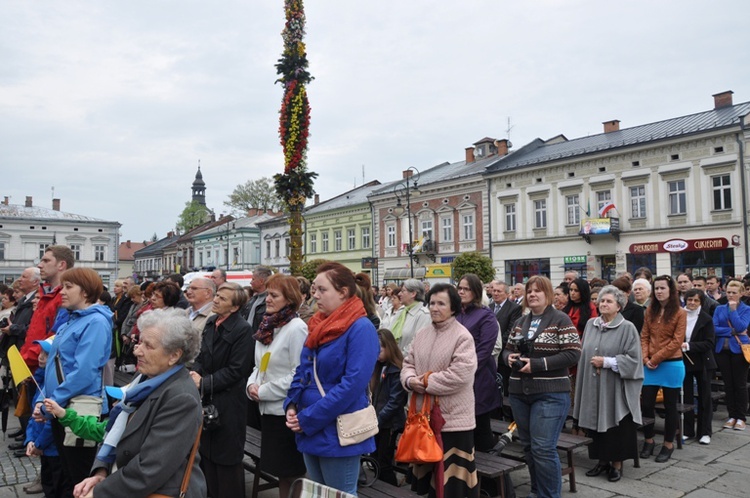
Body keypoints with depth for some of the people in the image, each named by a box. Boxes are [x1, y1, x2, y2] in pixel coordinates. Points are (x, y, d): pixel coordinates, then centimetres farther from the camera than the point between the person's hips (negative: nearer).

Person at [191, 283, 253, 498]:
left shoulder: (242, 329, -17)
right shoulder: (211, 323, 6)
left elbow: (236, 370, -19)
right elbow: (202, 356, 12)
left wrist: (204, 383, -16)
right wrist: (195, 373, -8)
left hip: (228, 402, -7)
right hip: (207, 399, 7)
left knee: (227, 456, 6)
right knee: (206, 450, 18)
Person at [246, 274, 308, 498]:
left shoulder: (296, 328, -16)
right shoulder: (268, 326, 8)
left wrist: (263, 391, -15)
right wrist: (252, 385, -2)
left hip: (287, 411, -7)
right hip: (268, 409, 8)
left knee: (290, 472, 6)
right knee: (277, 469, 18)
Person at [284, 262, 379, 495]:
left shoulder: (361, 328, -17)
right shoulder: (318, 325, 8)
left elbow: (353, 383, -24)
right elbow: (302, 371, 16)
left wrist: (307, 419, -20)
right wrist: (291, 405, -2)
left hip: (338, 433, -8)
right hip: (310, 431, 8)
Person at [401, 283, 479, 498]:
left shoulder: (463, 337, -13)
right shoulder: (422, 334, 7)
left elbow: (459, 375, -22)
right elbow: (408, 363, 10)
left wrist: (426, 382, -17)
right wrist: (410, 380, -12)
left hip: (453, 417, -6)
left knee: (451, 471, 5)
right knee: (430, 467, 19)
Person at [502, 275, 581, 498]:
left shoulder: (560, 319, -6)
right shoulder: (521, 321, 12)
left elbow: (573, 353, -14)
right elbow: (508, 348, 19)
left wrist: (537, 364, -19)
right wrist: (509, 357, -6)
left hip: (550, 394, -6)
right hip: (519, 393, 6)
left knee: (543, 448, -8)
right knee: (528, 446, 14)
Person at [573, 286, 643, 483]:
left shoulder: (627, 328, -8)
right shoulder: (591, 324, 7)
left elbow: (633, 359, -12)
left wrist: (606, 362, -16)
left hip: (615, 388, -5)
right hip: (594, 386, 5)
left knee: (616, 427, 4)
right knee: (596, 422, 10)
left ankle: (617, 463, 19)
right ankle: (602, 460, 24)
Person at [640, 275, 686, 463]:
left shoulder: (680, 313, -7)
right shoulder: (650, 311, 7)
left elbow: (676, 342, -12)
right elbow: (644, 336, 6)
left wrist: (656, 358, -13)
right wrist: (646, 358, -7)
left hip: (671, 364, -4)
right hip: (650, 366, 4)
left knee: (670, 406, 9)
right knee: (646, 404, 6)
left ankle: (668, 444, 23)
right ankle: (648, 441, 23)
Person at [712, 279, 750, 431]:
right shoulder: (719, 309, 9)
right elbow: (714, 328, -2)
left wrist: (733, 309, -12)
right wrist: (733, 331, -12)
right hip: (722, 350, 3)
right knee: (728, 384, 8)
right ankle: (732, 415, 17)